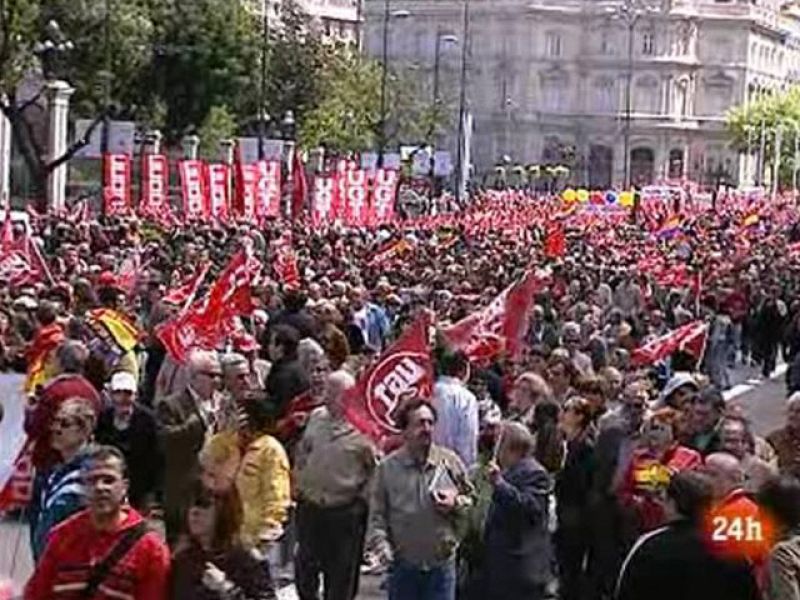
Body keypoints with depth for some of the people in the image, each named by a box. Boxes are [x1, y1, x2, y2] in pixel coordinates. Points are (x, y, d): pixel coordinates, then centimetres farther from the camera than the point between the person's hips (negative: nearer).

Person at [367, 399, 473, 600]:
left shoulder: (450, 462, -3)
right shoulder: (388, 467, -5)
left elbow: (471, 500, 7)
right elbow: (377, 513, -4)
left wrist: (456, 503, -13)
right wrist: (380, 542, -18)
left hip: (441, 563, 0)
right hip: (403, 563, 0)